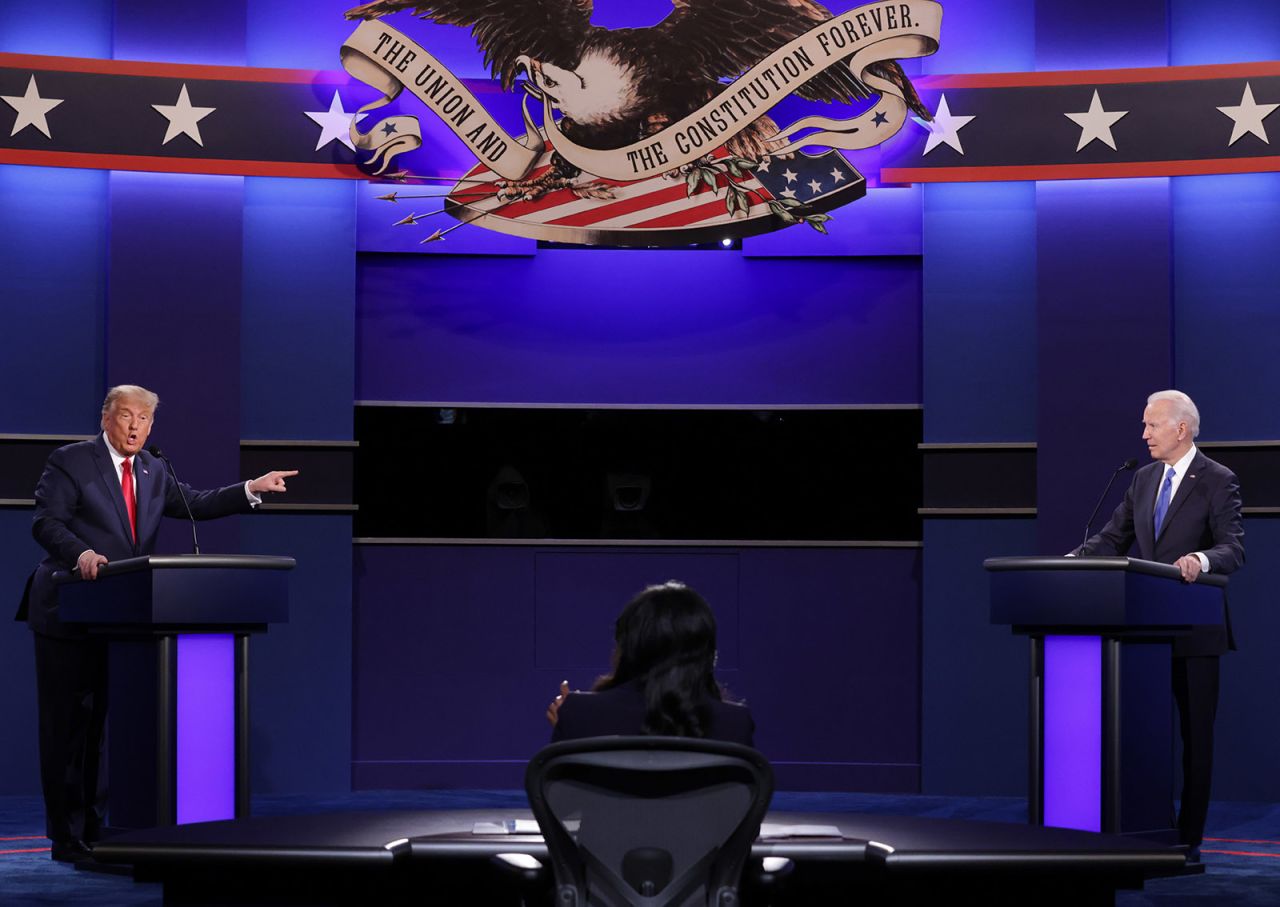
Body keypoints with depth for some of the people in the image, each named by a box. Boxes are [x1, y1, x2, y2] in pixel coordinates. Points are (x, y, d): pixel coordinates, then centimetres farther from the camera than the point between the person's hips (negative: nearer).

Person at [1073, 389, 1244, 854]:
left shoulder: (1218, 481, -8)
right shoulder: (1144, 479, 12)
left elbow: (1233, 548, -18)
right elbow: (1113, 538, 11)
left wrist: (1200, 560, -39)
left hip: (1194, 630, -6)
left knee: (1195, 735, 1)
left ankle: (1189, 838, 6)